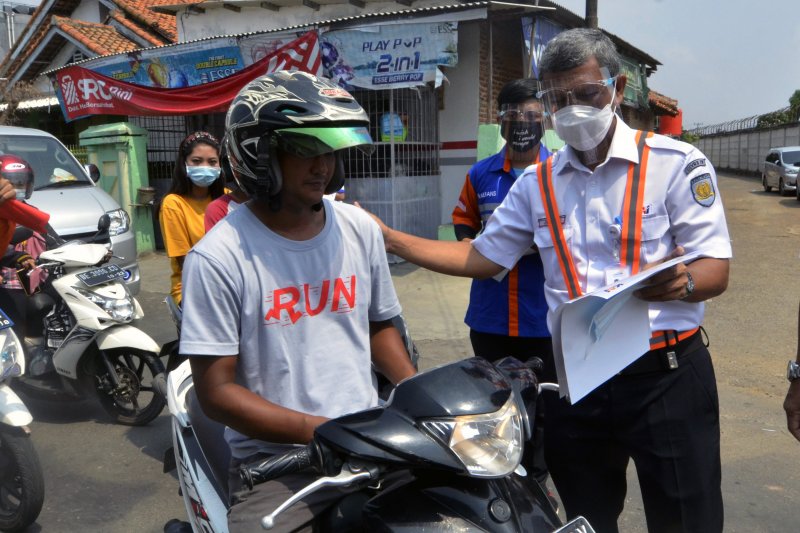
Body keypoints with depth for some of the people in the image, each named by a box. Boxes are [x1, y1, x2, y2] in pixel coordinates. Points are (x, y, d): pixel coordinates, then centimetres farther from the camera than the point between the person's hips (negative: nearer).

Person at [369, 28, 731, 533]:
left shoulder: (676, 163, -4)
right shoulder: (538, 184, 9)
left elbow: (716, 271, -9)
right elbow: (480, 257, 11)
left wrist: (681, 281, -33)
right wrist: (388, 237, 4)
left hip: (666, 375, -3)